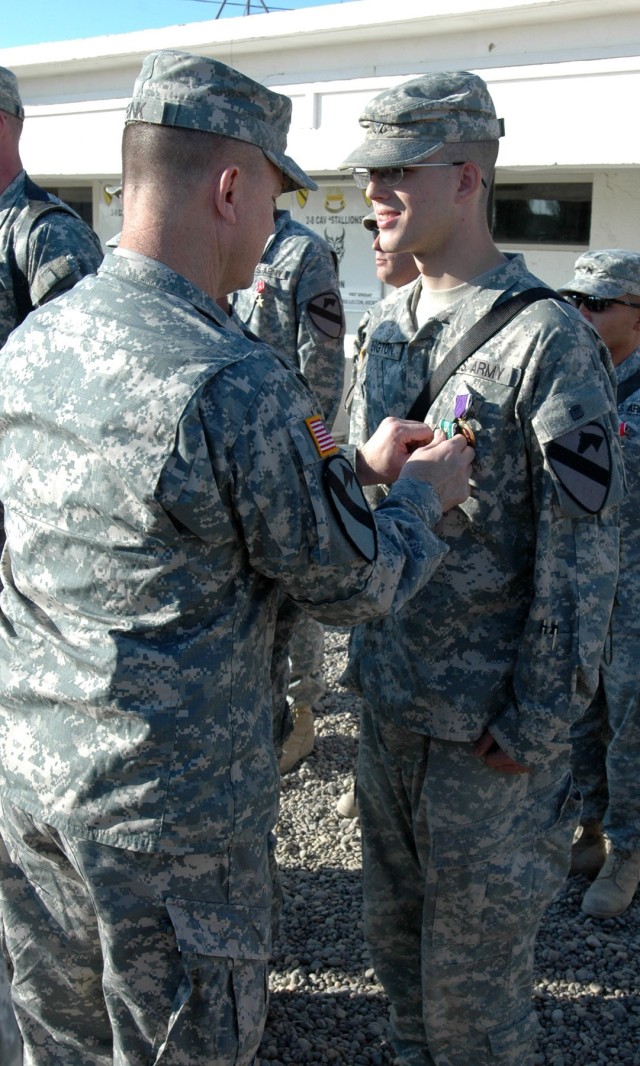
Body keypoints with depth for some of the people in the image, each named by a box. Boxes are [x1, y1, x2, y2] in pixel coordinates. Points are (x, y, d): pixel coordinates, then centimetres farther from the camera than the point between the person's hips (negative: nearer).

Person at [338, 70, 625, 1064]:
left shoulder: (547, 338, -16)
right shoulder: (388, 324, 7)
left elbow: (580, 548, -17)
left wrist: (536, 728, -15)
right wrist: (366, 644, 14)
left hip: (486, 722, -7)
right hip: (388, 698, 7)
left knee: (473, 975, 9)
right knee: (393, 931, 23)